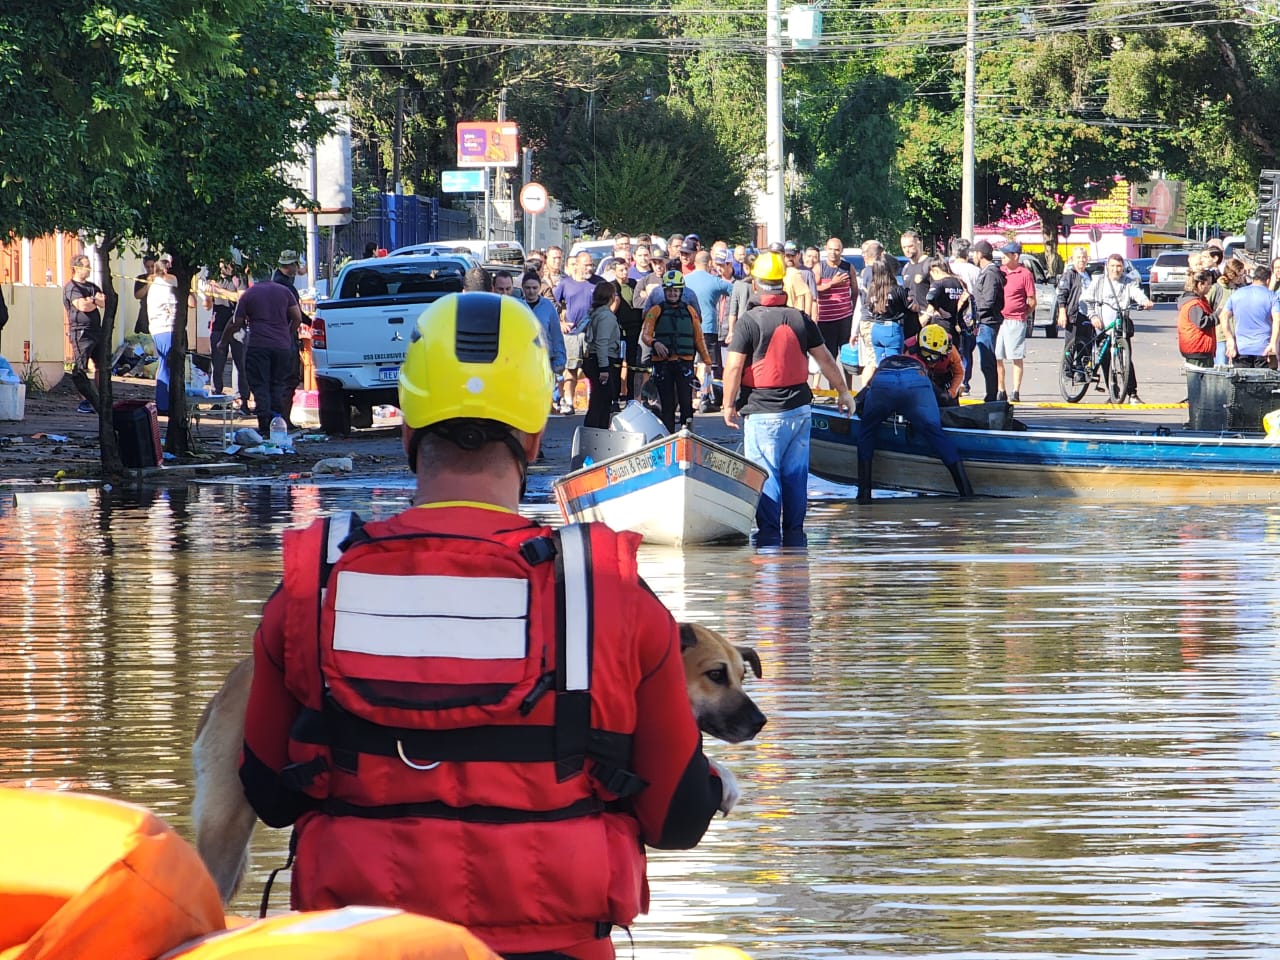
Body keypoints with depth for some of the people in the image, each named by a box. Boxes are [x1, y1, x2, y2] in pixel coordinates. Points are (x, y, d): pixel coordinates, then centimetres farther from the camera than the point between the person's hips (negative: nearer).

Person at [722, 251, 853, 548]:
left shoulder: (748, 322, -10)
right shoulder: (800, 319, 4)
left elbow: (734, 367, -13)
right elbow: (825, 359, 12)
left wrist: (729, 405, -2)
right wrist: (842, 391, 25)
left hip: (763, 413, -5)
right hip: (799, 408, 5)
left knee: (766, 475, -2)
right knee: (796, 474, 10)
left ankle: (769, 535, -4)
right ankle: (794, 534, 14)